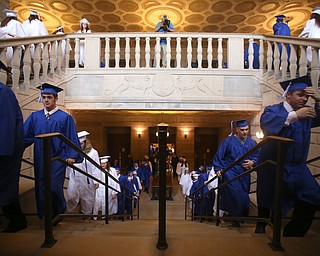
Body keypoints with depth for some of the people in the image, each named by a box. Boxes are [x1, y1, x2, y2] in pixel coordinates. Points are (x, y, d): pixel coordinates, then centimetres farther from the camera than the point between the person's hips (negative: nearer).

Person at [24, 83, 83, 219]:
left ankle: (59, 212, 20)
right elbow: (25, 135, 8)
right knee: (41, 187, 10)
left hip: (57, 158, -4)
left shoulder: (65, 117, -2)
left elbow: (72, 139, -5)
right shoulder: (35, 116, 10)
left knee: (54, 187, -7)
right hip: (40, 160, 4)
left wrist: (71, 156, -14)